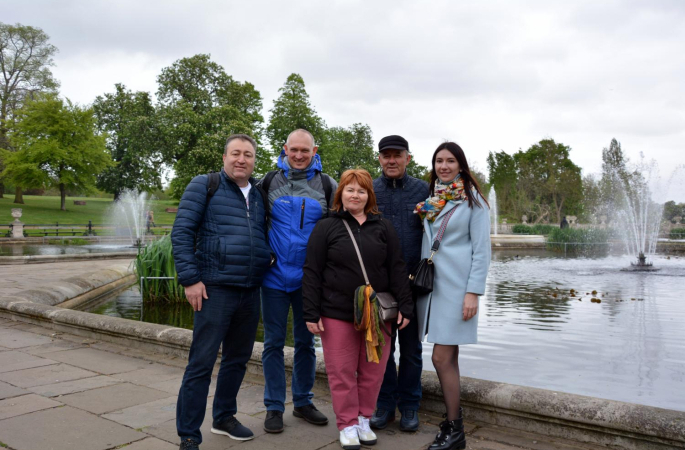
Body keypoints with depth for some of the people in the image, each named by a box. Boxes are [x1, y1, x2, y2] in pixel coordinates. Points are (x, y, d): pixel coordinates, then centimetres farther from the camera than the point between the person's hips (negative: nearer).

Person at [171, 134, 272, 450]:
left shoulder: (259, 195, 14)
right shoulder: (204, 186, -1)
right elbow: (181, 232, -7)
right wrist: (190, 279, -13)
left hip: (250, 293, 6)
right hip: (216, 290, -6)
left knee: (238, 359, 16)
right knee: (201, 362, -3)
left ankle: (224, 418, 34)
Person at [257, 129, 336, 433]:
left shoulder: (326, 185, 2)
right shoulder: (269, 182, 1)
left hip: (309, 278, 1)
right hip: (275, 275, -1)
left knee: (306, 342, 12)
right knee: (274, 342, 5)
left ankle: (302, 402, 26)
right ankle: (274, 407, 18)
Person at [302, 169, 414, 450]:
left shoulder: (383, 228, 9)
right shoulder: (325, 228, 2)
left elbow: (397, 269, 8)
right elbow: (312, 273, -1)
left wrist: (405, 306, 1)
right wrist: (311, 313, -7)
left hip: (377, 313, 2)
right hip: (337, 313, -2)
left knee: (373, 371, 9)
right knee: (342, 372, 5)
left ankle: (364, 419, 27)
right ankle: (347, 425, 21)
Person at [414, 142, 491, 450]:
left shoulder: (473, 200, -3)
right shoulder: (429, 199, 12)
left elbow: (481, 249, -7)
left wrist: (473, 292, -13)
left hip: (456, 285, -5)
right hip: (430, 283, 5)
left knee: (442, 358, -6)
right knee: (447, 356, 10)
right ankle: (453, 413, 25)